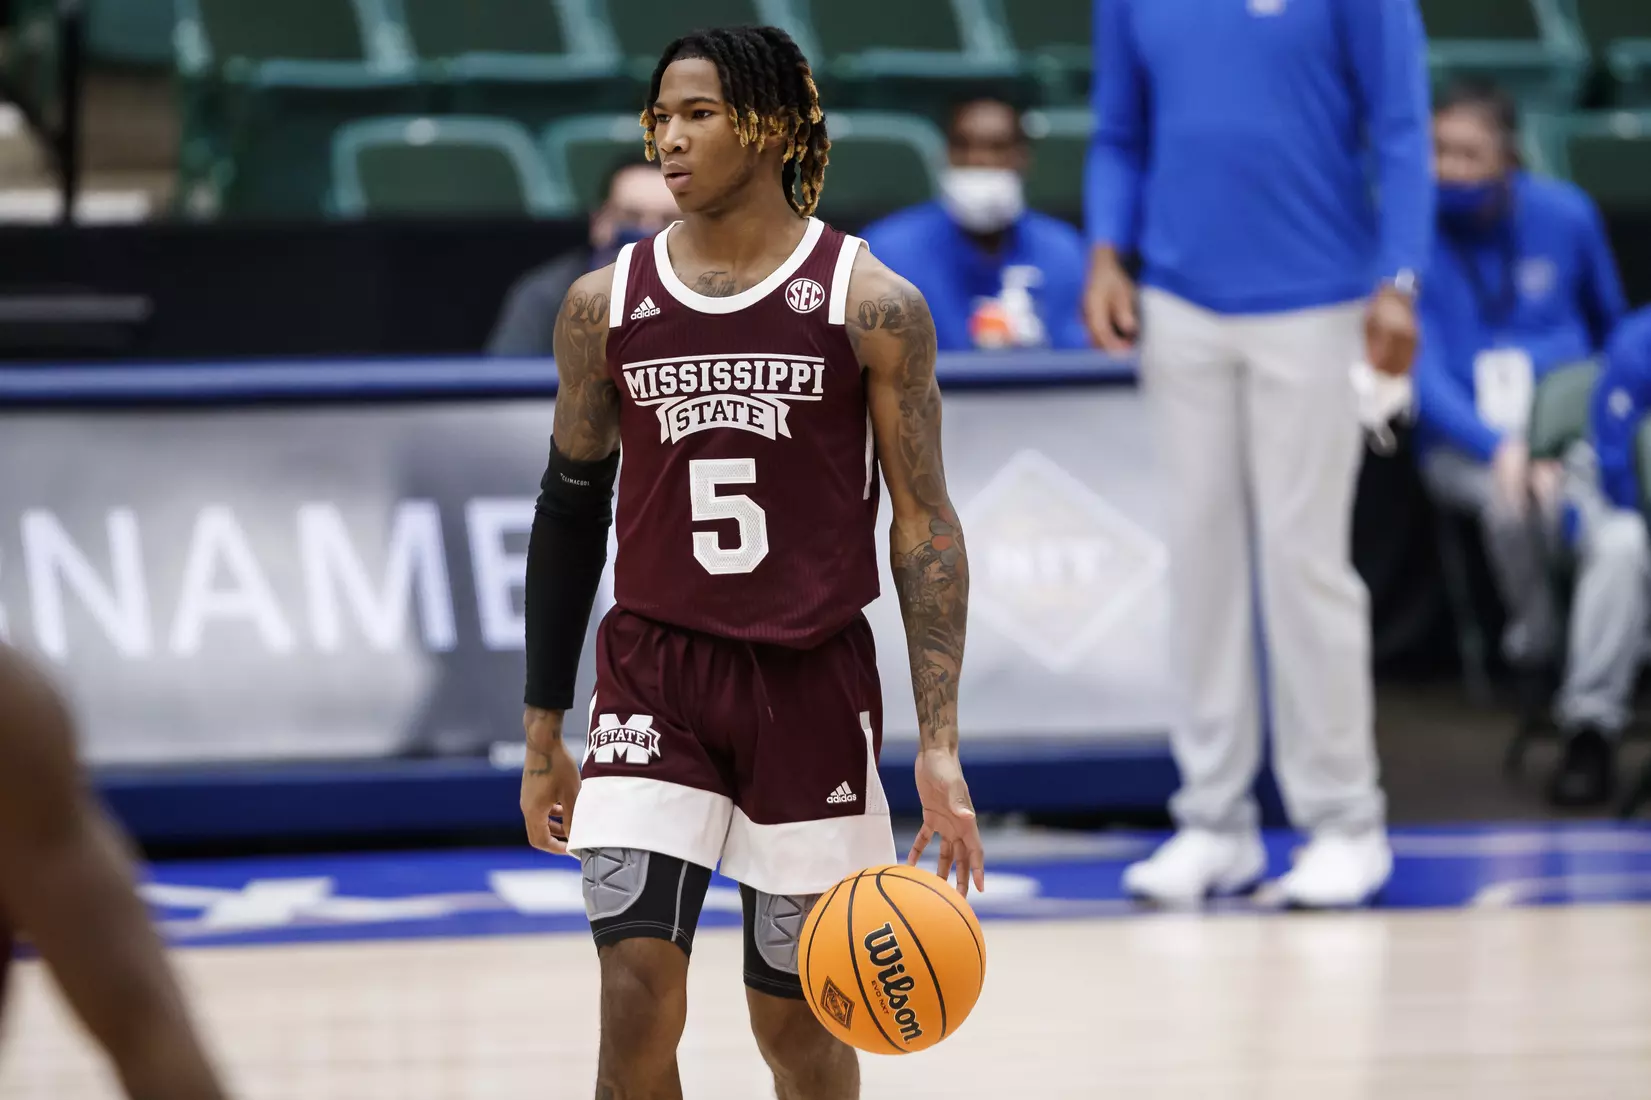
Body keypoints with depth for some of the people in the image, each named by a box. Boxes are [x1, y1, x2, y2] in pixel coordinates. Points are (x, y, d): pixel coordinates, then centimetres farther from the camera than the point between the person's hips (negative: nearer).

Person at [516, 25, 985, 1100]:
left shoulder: (871, 305, -5)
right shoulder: (606, 304, 2)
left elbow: (924, 523, -4)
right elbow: (571, 510, 12)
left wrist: (939, 743, -11)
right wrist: (543, 729, 12)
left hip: (813, 683, -1)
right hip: (655, 677, 1)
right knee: (638, 1000, -13)